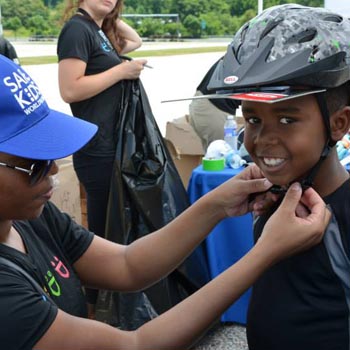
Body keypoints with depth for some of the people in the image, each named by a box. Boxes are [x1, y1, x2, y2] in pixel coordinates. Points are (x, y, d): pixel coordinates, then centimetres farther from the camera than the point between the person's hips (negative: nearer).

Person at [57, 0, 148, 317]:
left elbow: (135, 41, 34)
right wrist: (122, 71, -16)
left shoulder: (102, 33, 16)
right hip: (98, 151, -10)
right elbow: (70, 90, -21)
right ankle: (95, 308, 15)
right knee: (102, 231, 0)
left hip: (115, 146, 10)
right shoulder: (77, 30, -11)